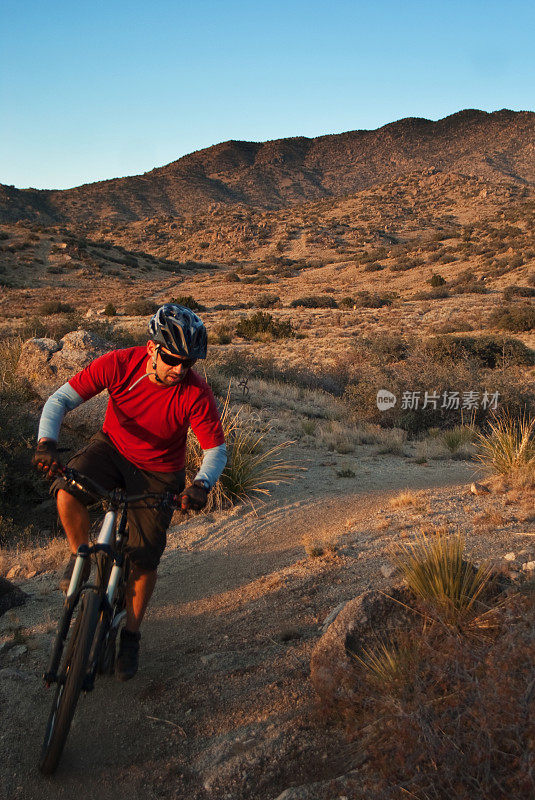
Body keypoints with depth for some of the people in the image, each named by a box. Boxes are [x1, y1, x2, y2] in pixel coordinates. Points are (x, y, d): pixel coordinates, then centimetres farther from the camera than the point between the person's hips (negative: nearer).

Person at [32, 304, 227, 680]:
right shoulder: (119, 364, -25)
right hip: (113, 447, 1)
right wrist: (47, 442, -39)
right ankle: (81, 557, 3)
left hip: (159, 472, -1)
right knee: (68, 493, -29)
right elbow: (60, 400, -20)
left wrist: (202, 484, -42)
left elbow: (217, 449, -21)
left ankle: (131, 634, 25)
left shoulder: (197, 393, -27)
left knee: (145, 560, -2)